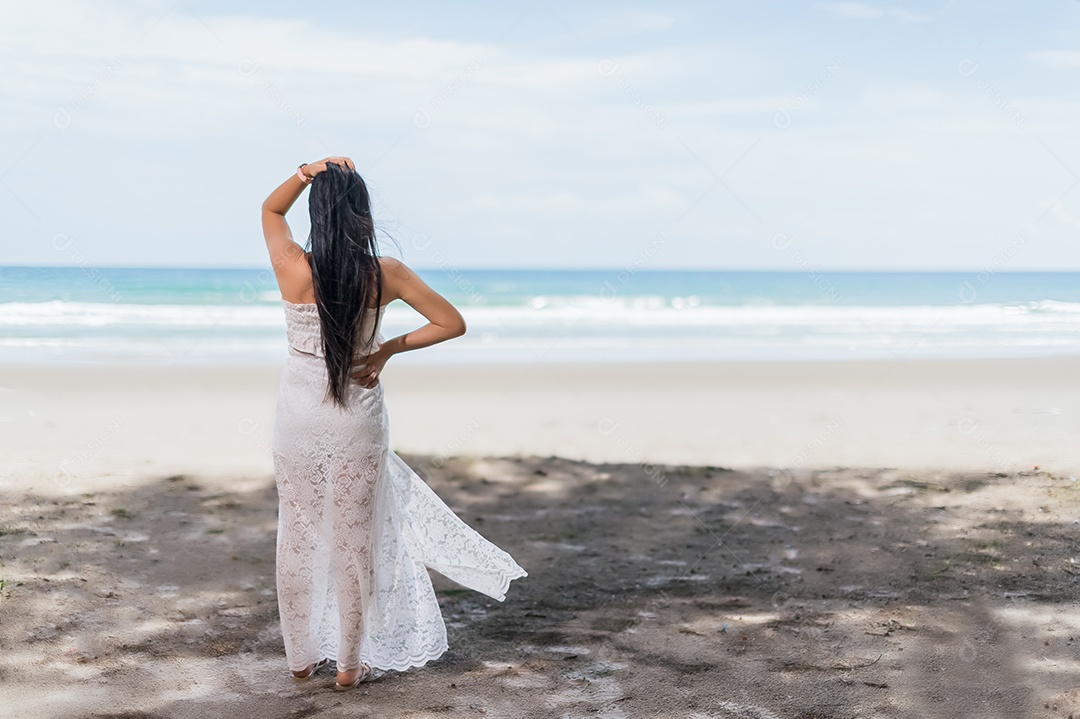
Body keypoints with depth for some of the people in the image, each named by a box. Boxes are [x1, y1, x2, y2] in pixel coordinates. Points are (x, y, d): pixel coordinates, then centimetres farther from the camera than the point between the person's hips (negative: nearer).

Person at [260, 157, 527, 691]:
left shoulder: (294, 268, -14)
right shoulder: (385, 275, -12)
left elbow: (271, 209, 7)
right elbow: (451, 323, -3)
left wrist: (307, 173, -10)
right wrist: (387, 350, -2)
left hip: (299, 422, 1)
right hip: (358, 426, 0)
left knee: (299, 538, 15)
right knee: (354, 542, 12)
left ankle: (301, 656, 28)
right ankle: (350, 663, 23)